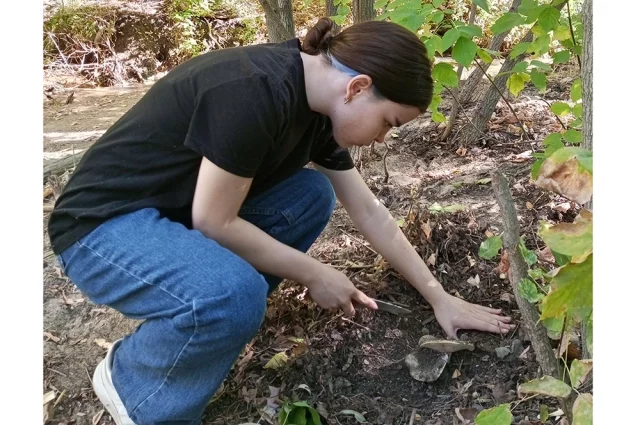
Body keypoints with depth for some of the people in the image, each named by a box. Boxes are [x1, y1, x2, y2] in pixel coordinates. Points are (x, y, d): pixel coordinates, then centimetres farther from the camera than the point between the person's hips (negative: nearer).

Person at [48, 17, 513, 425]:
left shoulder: (317, 109, 0)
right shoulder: (257, 91, -28)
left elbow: (370, 212, 6)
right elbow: (213, 222, -23)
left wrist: (439, 297, 9)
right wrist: (314, 273, -12)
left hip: (175, 215, 8)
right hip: (104, 223, -8)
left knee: (312, 195, -1)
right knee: (235, 295, -33)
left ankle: (198, 321, 6)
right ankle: (129, 377, -1)